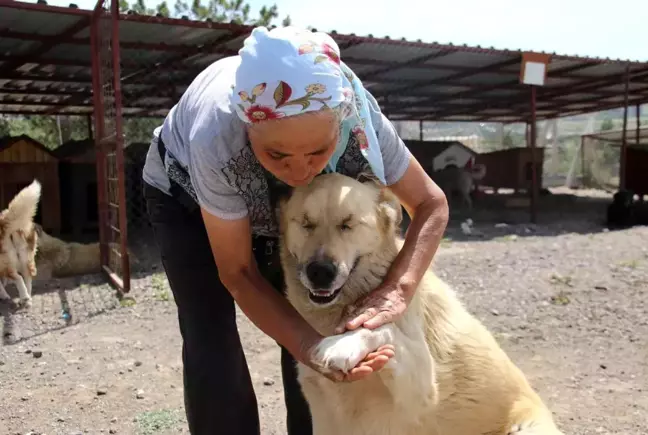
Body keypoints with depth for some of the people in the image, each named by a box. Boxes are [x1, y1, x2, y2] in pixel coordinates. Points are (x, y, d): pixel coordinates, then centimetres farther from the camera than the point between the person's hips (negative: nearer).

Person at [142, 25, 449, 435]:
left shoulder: (358, 117, -36)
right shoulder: (216, 140, -43)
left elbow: (431, 204, -22)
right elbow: (237, 272, -29)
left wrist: (397, 289, -39)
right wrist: (309, 344, -42)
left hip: (281, 203, 3)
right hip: (186, 191, -2)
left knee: (304, 322, -4)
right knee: (212, 345, -13)